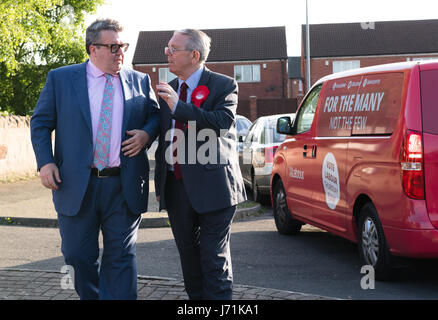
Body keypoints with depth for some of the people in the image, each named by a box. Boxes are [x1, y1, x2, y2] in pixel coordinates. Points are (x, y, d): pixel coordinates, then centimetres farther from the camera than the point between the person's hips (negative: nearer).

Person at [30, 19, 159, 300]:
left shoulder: (140, 81, 7)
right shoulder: (60, 78, 3)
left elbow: (156, 115, 17)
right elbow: (40, 123, 5)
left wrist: (147, 133, -6)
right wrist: (45, 162, -9)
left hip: (124, 188, 1)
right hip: (77, 186, 0)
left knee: (121, 257, 3)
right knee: (79, 256, 9)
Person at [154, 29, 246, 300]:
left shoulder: (224, 85, -4)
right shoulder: (168, 90, 14)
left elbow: (222, 124, -23)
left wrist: (179, 105, -25)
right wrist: (160, 183, 17)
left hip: (212, 187, -6)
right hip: (176, 188, 6)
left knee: (215, 260, -3)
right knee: (189, 257, 15)